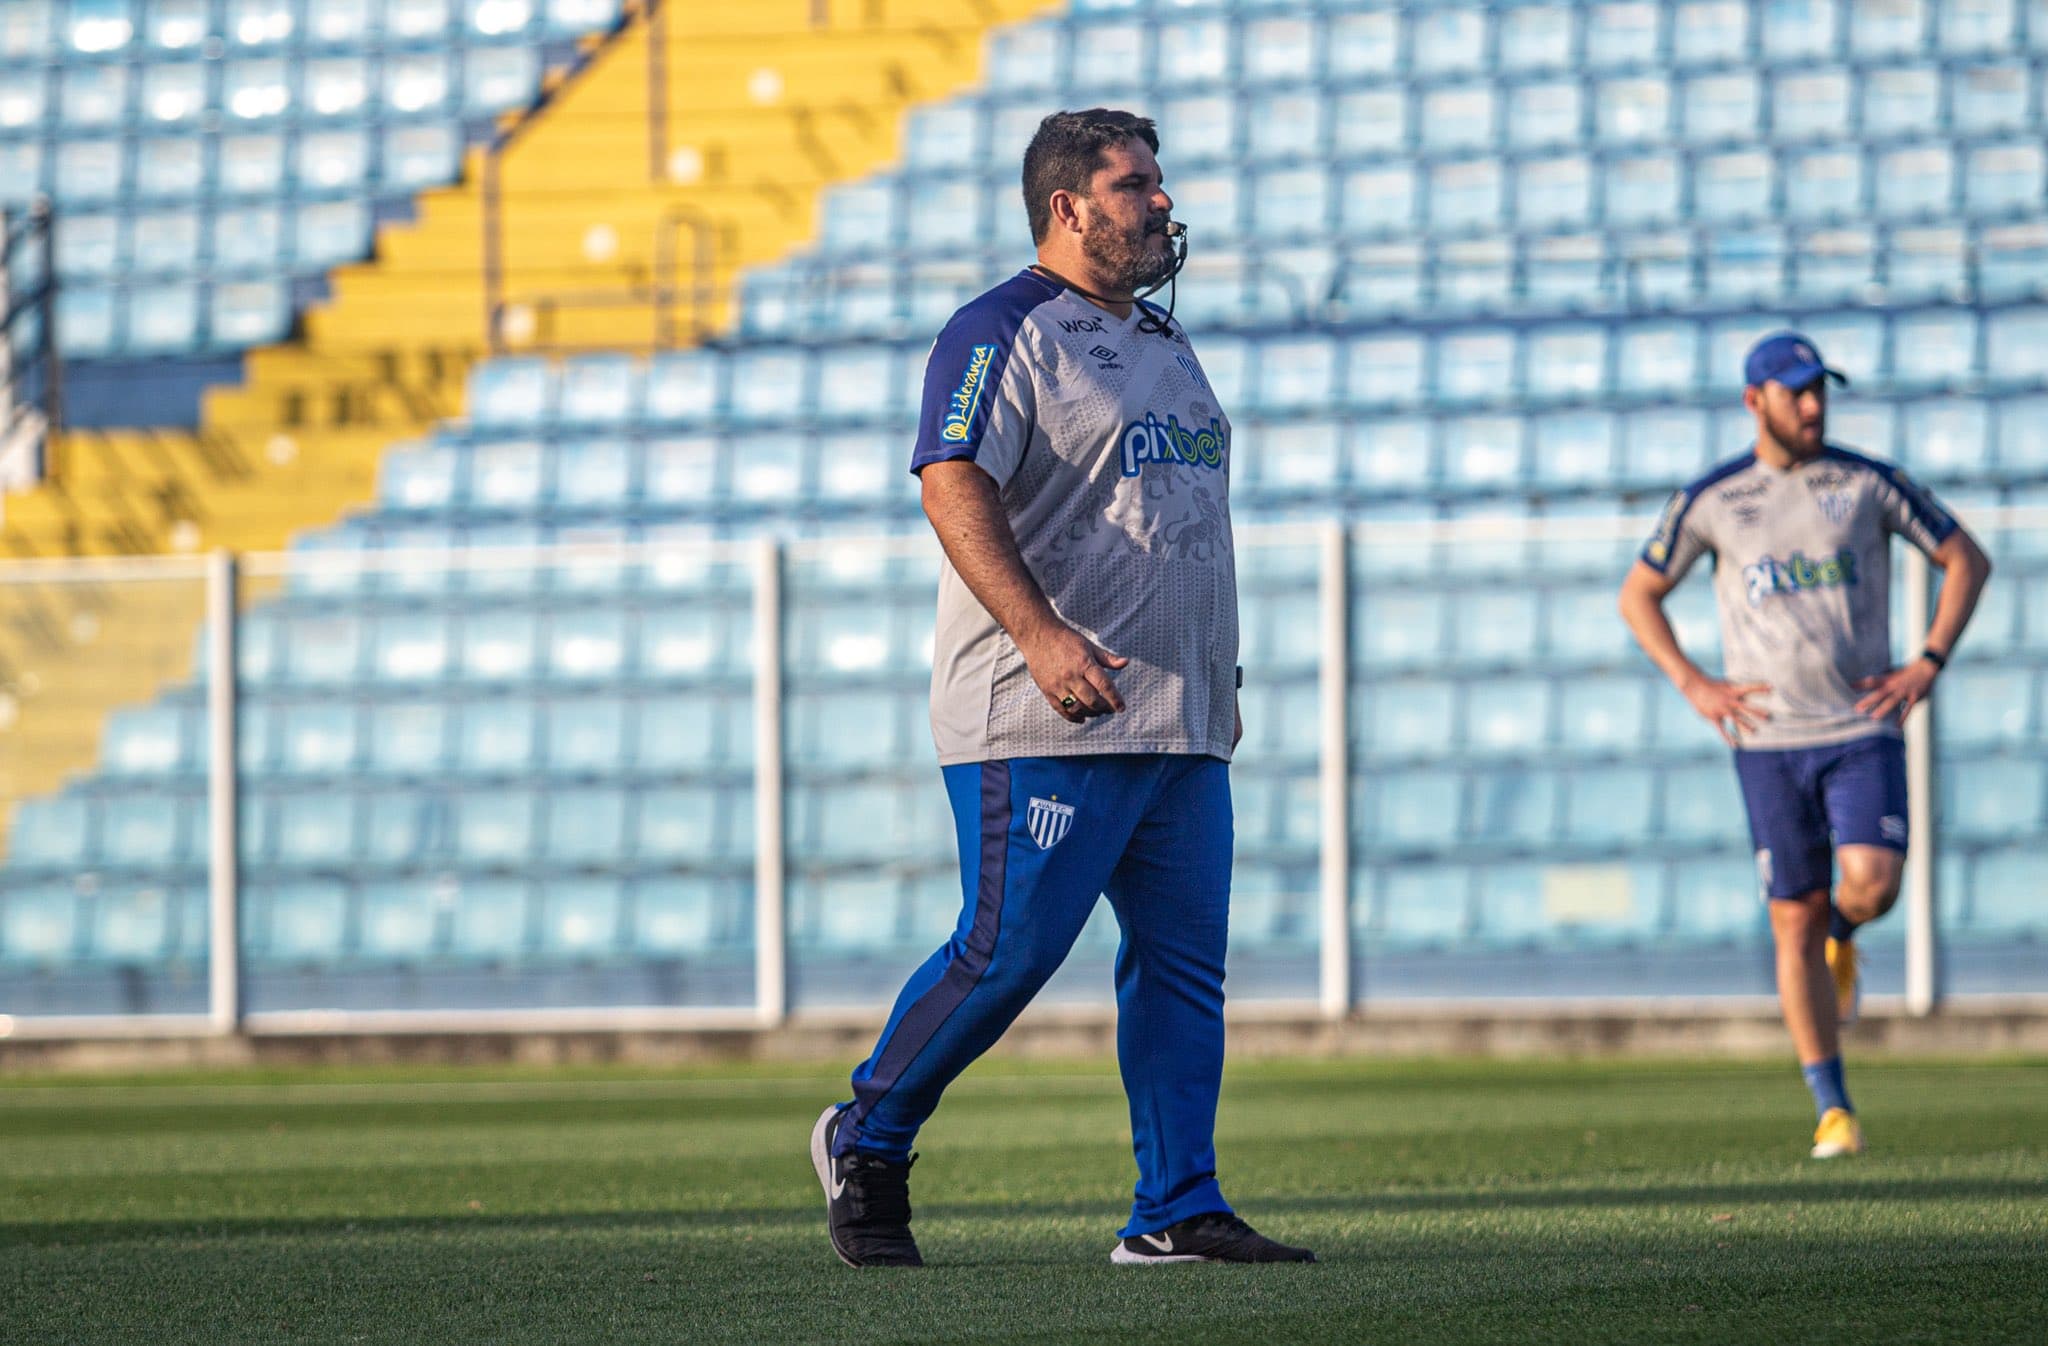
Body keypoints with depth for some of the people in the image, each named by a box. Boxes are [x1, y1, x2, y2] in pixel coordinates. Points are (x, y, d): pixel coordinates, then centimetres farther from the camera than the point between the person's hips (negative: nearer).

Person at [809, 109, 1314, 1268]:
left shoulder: (1164, 344, 21)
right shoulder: (1004, 334, -7)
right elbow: (955, 487, -20)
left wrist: (1220, 676, 23)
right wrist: (1041, 634, -30)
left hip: (1182, 732, 8)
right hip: (1044, 730, -8)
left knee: (1186, 960, 3)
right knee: (1008, 951, -10)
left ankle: (1178, 1208, 5)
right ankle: (867, 1141, 9)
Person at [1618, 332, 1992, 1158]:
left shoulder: (1867, 485, 3)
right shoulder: (1711, 501, 3)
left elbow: (1966, 560, 10)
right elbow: (1637, 597, 13)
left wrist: (1928, 665, -1)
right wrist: (1693, 685, 0)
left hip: (1863, 726, 0)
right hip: (1769, 740, 0)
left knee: (1871, 884, -20)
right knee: (1795, 921, 0)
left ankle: (1840, 938, 19)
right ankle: (1831, 1107, 7)